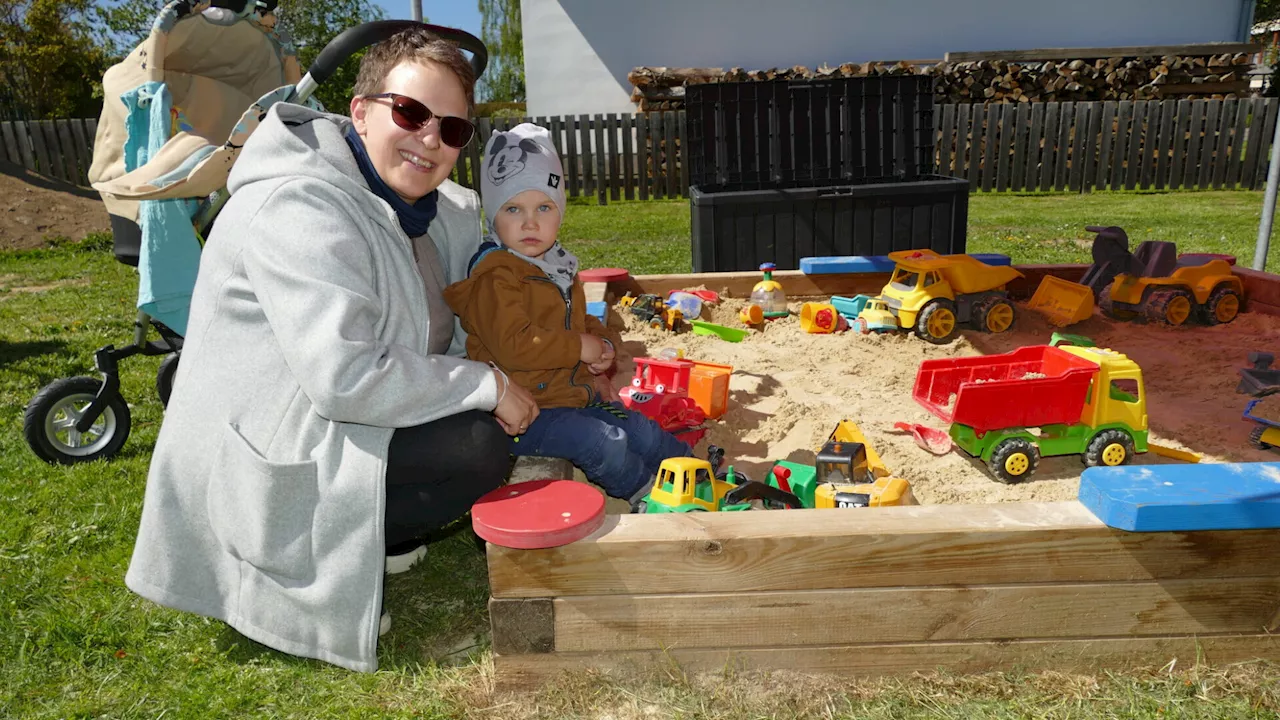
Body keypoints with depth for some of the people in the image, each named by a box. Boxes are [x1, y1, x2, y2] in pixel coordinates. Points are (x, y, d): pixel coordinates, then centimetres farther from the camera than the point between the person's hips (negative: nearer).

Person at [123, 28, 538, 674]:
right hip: (266, 464, -9)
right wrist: (486, 385, -24)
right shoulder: (298, 207, -24)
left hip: (333, 426, 9)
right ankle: (321, 561, -6)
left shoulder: (441, 211, 4)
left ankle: (374, 535, 8)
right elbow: (345, 378, -32)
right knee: (479, 449, -21)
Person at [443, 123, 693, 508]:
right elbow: (512, 345, -30)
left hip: (575, 396, 9)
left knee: (644, 433, 9)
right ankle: (650, 495, 0)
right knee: (604, 442, -24)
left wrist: (605, 344, 3)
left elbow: (580, 322, 26)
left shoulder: (558, 270, 12)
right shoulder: (493, 277, -19)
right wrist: (579, 347, -22)